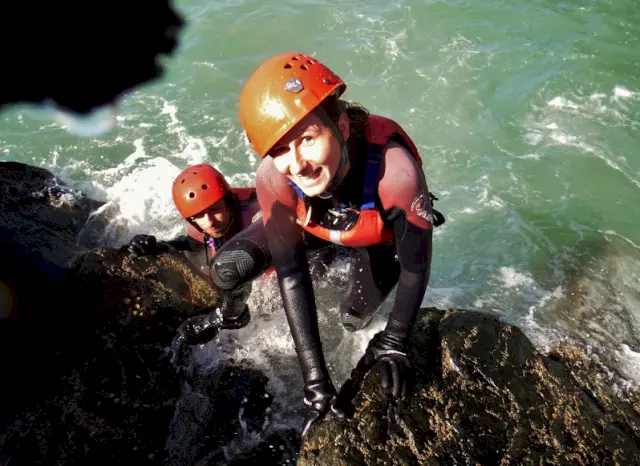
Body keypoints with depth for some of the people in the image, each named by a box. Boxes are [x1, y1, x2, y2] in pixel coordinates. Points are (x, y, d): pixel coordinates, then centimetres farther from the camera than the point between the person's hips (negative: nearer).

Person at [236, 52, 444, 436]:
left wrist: (394, 341, -21)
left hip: (383, 232, -3)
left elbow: (416, 267, -30)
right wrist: (316, 377, -30)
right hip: (317, 227, 3)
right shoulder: (273, 178, -39)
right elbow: (291, 275, -30)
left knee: (354, 320, -9)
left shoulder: (394, 171, -48)